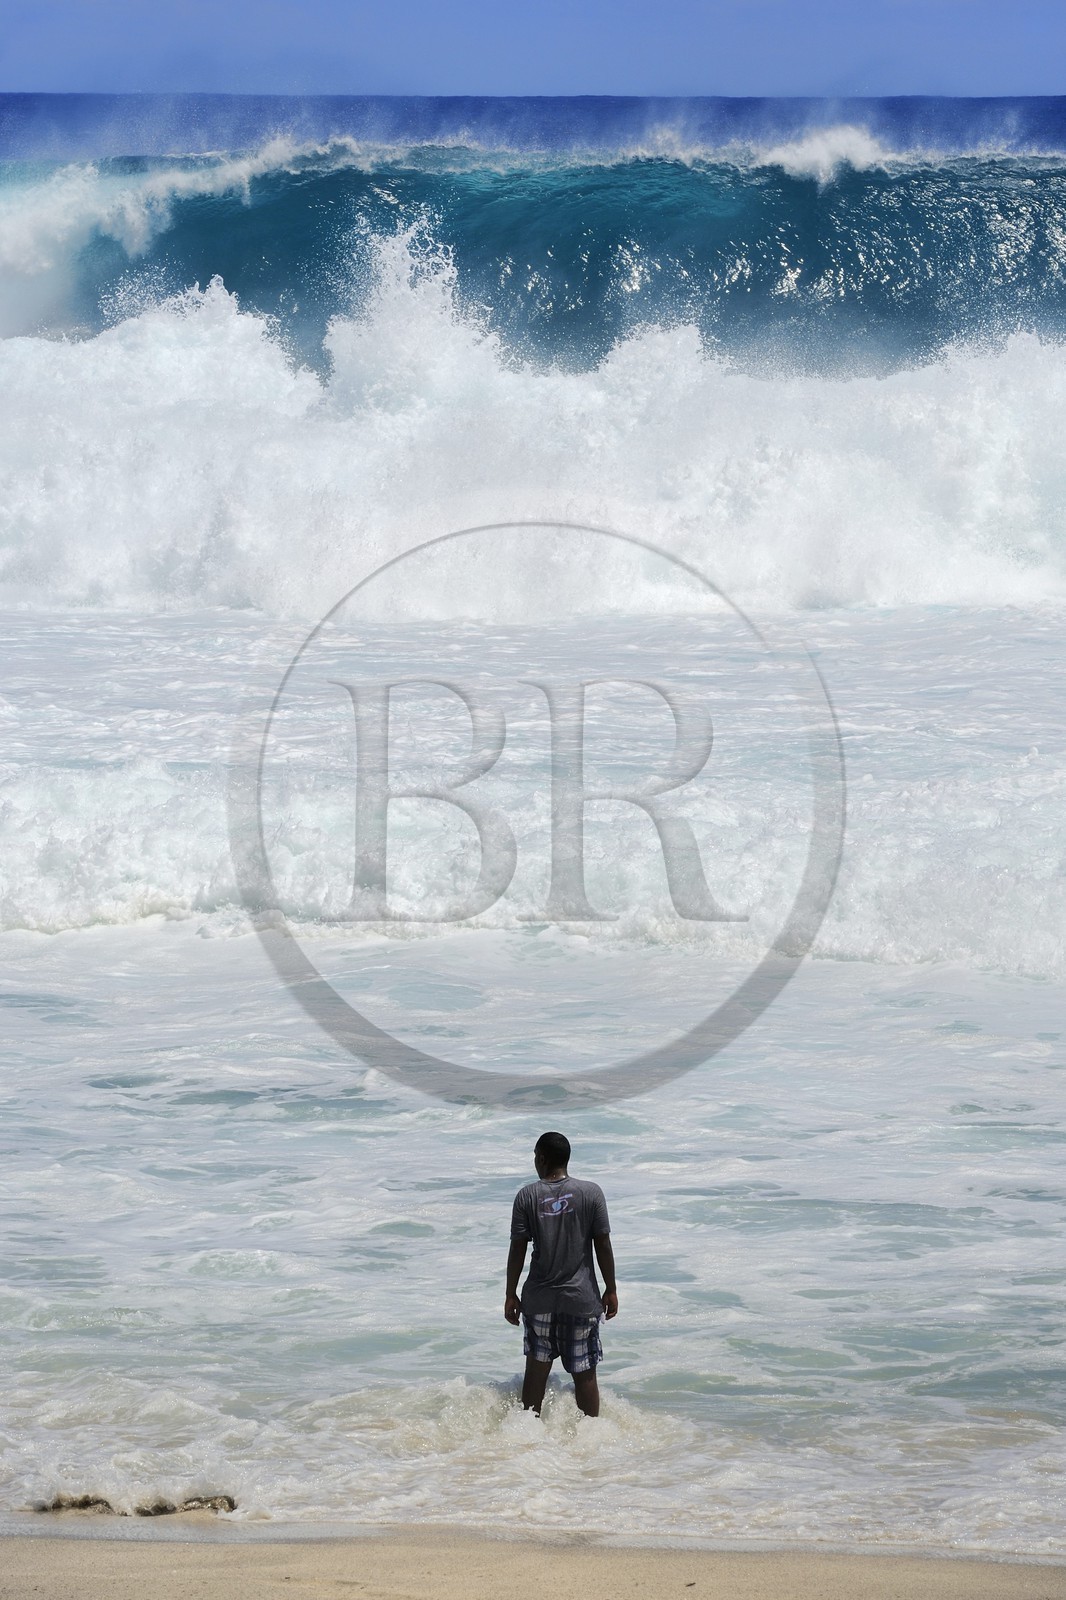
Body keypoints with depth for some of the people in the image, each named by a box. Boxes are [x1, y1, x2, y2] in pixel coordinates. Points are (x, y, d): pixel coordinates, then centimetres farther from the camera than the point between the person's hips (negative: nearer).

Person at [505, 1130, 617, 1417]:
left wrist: (511, 1295, 6)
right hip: (582, 1297, -1)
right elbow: (603, 1245, -4)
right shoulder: (591, 1193, -5)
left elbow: (518, 1250, -3)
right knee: (584, 1373, 6)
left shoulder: (527, 1196, -4)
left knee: (536, 1369, 13)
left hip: (539, 1298, 1)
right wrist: (611, 1290, 6)